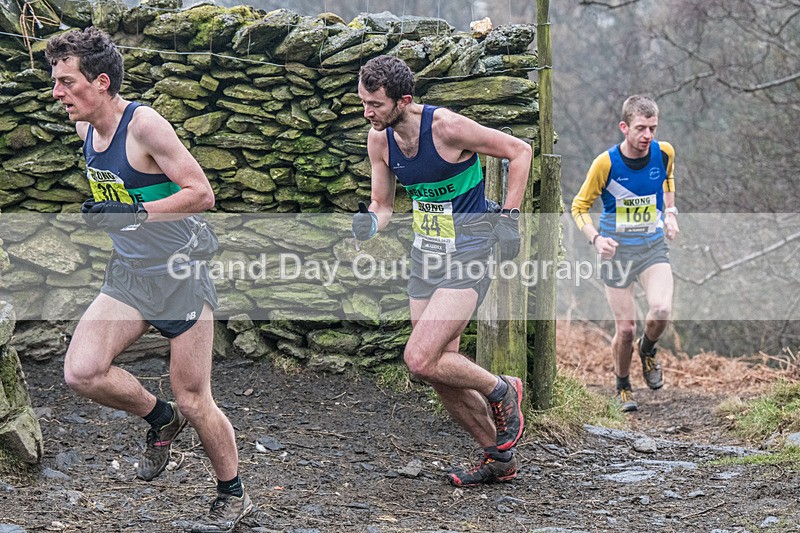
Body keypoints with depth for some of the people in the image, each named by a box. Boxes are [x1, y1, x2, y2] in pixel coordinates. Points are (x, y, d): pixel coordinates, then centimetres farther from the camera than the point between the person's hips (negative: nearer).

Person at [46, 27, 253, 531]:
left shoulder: (144, 124, -21)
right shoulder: (86, 128, 3)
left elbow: (202, 194, -22)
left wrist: (133, 212, -28)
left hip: (181, 274, -6)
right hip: (128, 273, 7)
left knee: (195, 402, 1)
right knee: (81, 371, -15)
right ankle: (160, 418, 13)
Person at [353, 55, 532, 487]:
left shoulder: (447, 127, -21)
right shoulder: (379, 139, -1)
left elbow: (519, 151, -9)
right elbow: (382, 205, 10)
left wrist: (508, 218, -10)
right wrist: (369, 222, -13)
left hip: (469, 253, -7)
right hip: (425, 253, 8)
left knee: (420, 361, -18)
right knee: (441, 369, 8)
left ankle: (501, 391, 9)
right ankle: (498, 458, 26)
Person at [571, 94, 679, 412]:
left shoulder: (664, 152, -8)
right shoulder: (605, 163, -17)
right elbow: (579, 207, -5)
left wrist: (670, 212, 8)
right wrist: (596, 238, -20)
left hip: (654, 246, 2)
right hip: (617, 252, -2)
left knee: (661, 310, -23)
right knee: (626, 329, 0)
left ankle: (647, 350, 12)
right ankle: (623, 386, 28)